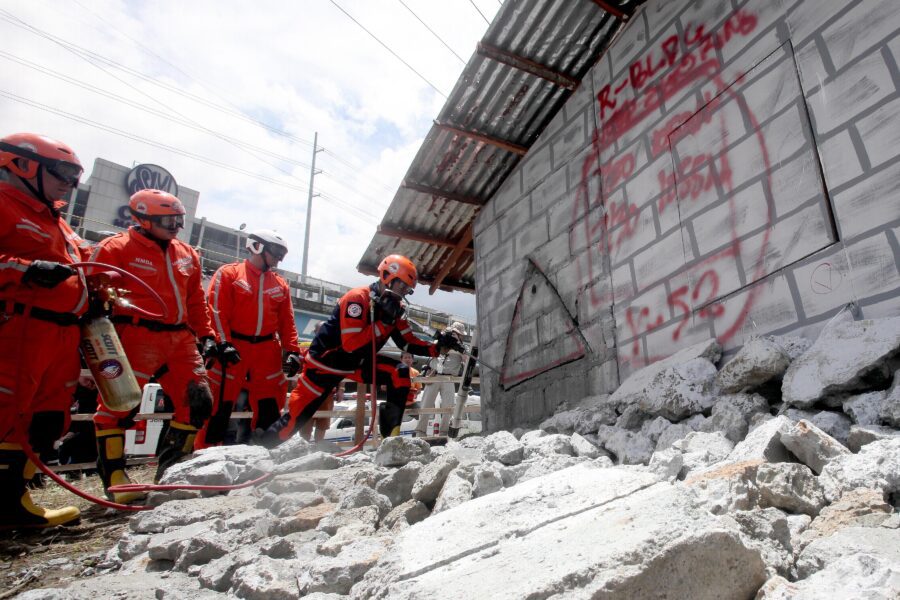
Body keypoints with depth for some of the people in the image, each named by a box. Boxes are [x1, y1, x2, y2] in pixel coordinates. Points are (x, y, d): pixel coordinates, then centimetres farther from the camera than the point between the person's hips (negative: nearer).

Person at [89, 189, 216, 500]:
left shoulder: (186, 255, 17)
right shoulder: (115, 249, -2)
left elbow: (196, 300, 20)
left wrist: (206, 335, 13)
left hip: (180, 339, 6)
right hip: (137, 337, -6)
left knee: (198, 401, 4)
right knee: (119, 403, -7)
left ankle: (171, 468, 19)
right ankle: (113, 475, 9)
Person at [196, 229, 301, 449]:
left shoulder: (280, 284, 15)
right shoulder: (228, 273, 2)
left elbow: (287, 321, 13)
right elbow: (216, 310, -6)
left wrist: (292, 350, 3)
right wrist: (223, 343, -16)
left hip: (267, 350, 5)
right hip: (233, 347, -4)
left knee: (269, 408, 6)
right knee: (220, 404, -2)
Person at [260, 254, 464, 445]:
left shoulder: (394, 307, -3)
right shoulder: (358, 298, -26)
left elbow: (408, 343, 0)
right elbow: (350, 344, -31)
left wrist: (436, 347, -13)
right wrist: (384, 323, -32)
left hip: (358, 362, 6)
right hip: (327, 360, -6)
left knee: (400, 372, -14)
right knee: (297, 415, -6)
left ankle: (390, 435, -9)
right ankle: (262, 446, 18)